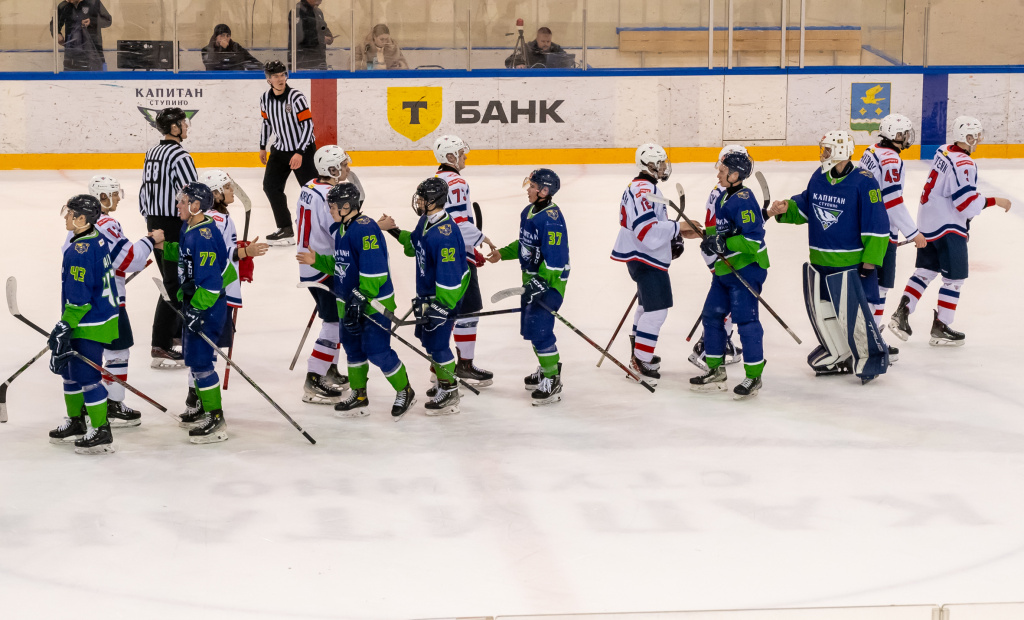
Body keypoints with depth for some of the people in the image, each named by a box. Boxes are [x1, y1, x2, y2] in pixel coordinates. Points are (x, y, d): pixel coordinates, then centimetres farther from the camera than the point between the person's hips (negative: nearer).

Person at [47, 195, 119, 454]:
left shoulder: (79, 252, -24)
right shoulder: (98, 239, 6)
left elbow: (79, 296, -25)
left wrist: (65, 326, -19)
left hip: (90, 325, -11)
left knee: (87, 376, -3)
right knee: (70, 370, 21)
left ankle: (101, 433, 5)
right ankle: (76, 423, 35)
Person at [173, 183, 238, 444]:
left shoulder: (203, 237, -24)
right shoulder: (188, 229, 8)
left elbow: (211, 280, -27)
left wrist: (197, 309, -26)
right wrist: (183, 294, 26)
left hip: (209, 305, -11)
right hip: (194, 302, 11)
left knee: (200, 359, -10)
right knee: (192, 355, 20)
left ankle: (216, 421, -5)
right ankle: (202, 408, 34)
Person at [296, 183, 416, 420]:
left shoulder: (365, 229, -23)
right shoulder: (338, 230, 8)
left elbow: (375, 270, -27)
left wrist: (361, 299, -27)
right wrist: (317, 261, 7)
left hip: (375, 302, -9)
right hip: (349, 302, 10)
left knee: (377, 351, -7)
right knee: (353, 347, 14)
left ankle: (405, 392, 12)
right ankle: (358, 396, 27)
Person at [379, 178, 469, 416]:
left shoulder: (445, 234, -31)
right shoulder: (425, 221, 0)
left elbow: (450, 274, -30)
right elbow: (415, 245, 22)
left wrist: (441, 306, -29)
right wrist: (395, 231, 14)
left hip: (445, 296, -10)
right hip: (426, 293, 10)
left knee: (437, 343, -3)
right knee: (426, 336, 21)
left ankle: (449, 393, 12)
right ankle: (443, 380, 38)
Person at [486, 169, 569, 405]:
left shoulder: (552, 218, -23)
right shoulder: (528, 212, 7)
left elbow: (555, 256, -27)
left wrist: (541, 281, -31)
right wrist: (503, 253, 17)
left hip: (550, 280, -10)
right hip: (531, 277, 10)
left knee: (539, 327, -12)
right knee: (529, 327, 16)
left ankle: (552, 381, -3)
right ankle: (547, 368, 34)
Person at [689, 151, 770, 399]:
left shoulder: (744, 201, -18)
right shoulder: (724, 198, 12)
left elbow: (753, 239, -24)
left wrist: (722, 243, -23)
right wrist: (711, 240, 9)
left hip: (747, 269, -10)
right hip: (725, 268, 10)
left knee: (745, 318, -8)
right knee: (711, 314, 12)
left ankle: (754, 376, 1)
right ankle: (715, 371, 22)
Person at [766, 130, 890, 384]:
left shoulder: (863, 182, -15)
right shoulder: (819, 177, 5)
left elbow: (877, 225, -14)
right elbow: (805, 207, 18)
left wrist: (871, 260, -15)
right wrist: (787, 209, -3)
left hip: (850, 264, -7)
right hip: (819, 261, 7)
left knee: (853, 313, -8)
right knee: (821, 312, 12)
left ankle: (870, 358, 10)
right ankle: (840, 356, 29)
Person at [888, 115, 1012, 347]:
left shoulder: (943, 152, 5)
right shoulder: (963, 164, -23)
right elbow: (967, 203, -26)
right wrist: (994, 202, -16)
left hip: (928, 223, 9)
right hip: (947, 228, -9)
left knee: (925, 272, 18)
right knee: (954, 279, 2)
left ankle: (901, 315, 11)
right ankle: (940, 329, 6)